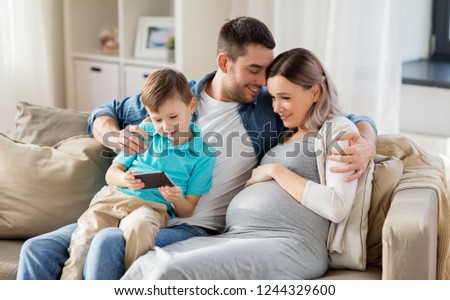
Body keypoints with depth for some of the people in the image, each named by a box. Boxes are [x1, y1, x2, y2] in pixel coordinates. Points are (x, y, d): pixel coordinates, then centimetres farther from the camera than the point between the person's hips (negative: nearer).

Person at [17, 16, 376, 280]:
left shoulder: (271, 108, 0)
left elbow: (352, 119, -1)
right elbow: (103, 114, 18)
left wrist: (365, 145, -25)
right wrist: (115, 136, -6)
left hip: (195, 229, -4)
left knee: (110, 242, -33)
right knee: (38, 249, -8)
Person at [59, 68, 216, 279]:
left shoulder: (202, 155, 8)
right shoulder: (144, 132, 17)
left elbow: (186, 212, 10)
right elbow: (111, 173, 17)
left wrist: (176, 199, -15)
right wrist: (124, 179, -9)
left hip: (153, 207, -3)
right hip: (113, 197, 3)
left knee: (138, 226, -39)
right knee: (84, 237, -27)